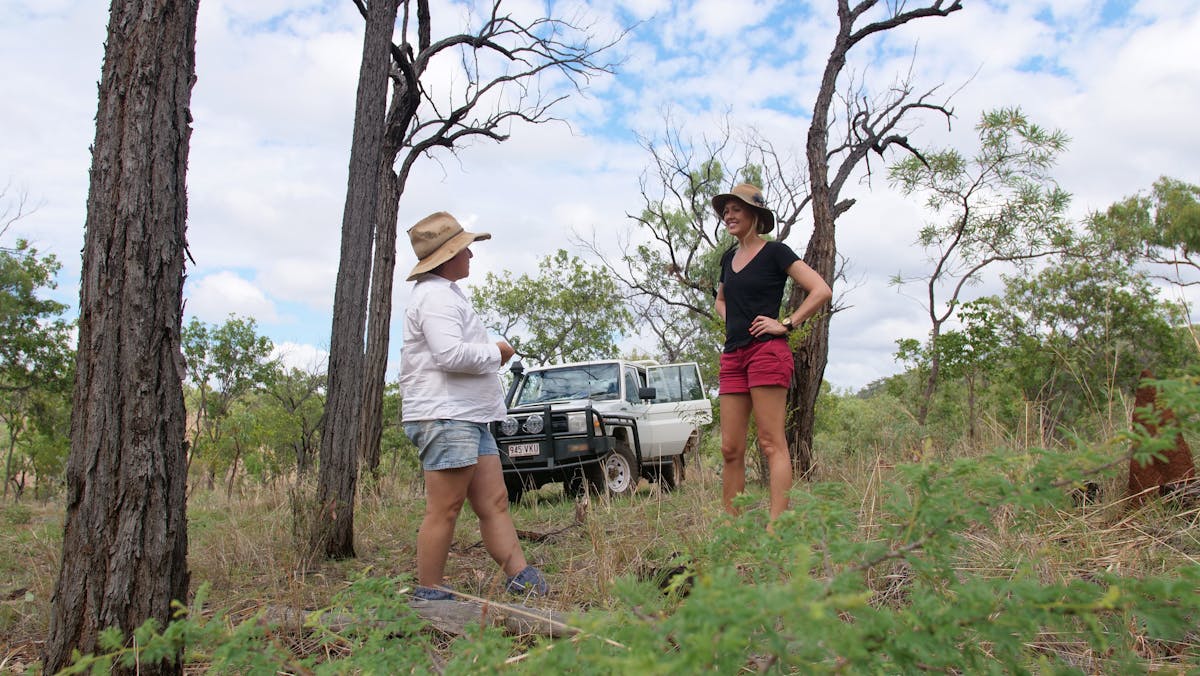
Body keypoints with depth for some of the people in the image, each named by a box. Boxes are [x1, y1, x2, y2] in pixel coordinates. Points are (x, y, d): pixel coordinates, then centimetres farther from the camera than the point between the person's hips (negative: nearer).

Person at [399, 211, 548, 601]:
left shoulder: (446, 294, 24)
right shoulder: (435, 295, -12)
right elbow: (451, 353, -24)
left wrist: (490, 356, 11)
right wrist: (495, 353, -8)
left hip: (469, 419, 11)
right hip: (445, 418, -11)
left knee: (494, 503, 5)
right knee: (444, 511, -5)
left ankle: (523, 580, 6)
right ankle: (428, 595, 3)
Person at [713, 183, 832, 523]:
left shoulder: (774, 252, -1)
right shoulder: (729, 258, 19)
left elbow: (821, 291, -8)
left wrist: (786, 323, -11)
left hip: (767, 351, -7)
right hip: (732, 355, 7)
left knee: (772, 443, -9)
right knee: (730, 449, 5)